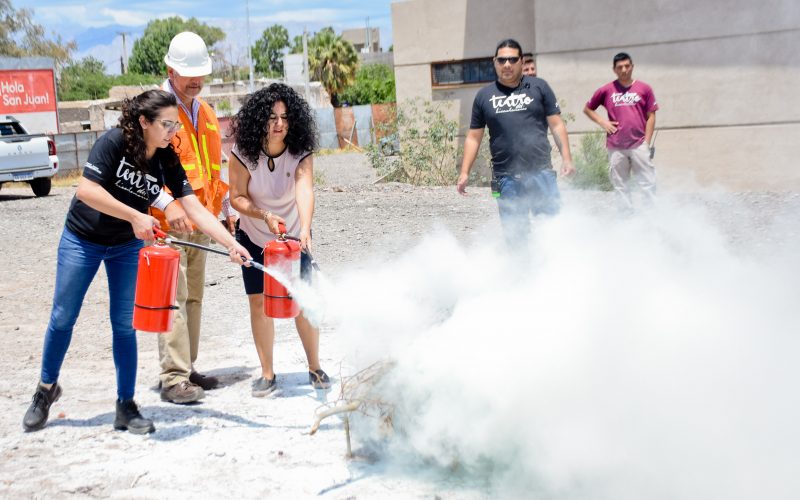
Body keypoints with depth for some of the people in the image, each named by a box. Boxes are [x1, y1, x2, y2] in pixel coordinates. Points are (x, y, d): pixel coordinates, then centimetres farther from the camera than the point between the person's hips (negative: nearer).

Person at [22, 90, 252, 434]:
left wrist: (232, 244, -26)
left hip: (127, 246, 3)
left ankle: (126, 406, 10)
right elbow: (86, 189, -30)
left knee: (125, 325, 0)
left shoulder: (167, 162, -11)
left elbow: (195, 209, -15)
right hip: (82, 240, -3)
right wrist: (135, 216, -32)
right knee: (63, 318, 6)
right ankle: (47, 388, 29)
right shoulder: (114, 143, -23)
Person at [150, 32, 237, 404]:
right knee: (174, 297, -10)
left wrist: (228, 208, 22)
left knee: (194, 297, 12)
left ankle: (187, 369, 21)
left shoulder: (205, 113, 17)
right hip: (167, 223, -8)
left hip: (199, 222, 8)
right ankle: (173, 378, -8)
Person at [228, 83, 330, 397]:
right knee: (259, 302, -1)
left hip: (292, 237, 0)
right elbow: (237, 197, -14)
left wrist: (305, 230, -55)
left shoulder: (301, 153, -22)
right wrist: (265, 215, -32)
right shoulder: (243, 153, -20)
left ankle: (315, 368, 15)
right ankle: (267, 374, 11)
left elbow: (304, 191, -38)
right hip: (254, 238, 0)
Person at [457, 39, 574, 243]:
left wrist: (566, 158, -3)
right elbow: (473, 137, 14)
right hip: (506, 178, 1)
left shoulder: (538, 87, 9)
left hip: (541, 173, -1)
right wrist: (464, 173, 7)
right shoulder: (484, 96, 12)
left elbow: (556, 125, 8)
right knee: (515, 233, 0)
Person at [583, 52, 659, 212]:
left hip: (639, 145, -1)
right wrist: (602, 122, 2)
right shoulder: (606, 90, 6)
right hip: (616, 147, 1)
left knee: (648, 183, -3)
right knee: (620, 186, 5)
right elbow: (587, 109, 17)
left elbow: (651, 116, 5)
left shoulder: (644, 89, 4)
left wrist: (647, 142, -2)